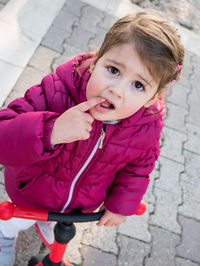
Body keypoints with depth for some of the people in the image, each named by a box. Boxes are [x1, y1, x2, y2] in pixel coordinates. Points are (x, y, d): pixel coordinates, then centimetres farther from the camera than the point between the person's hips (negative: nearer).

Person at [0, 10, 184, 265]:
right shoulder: (58, 91, -39)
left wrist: (120, 205, -4)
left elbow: (139, 167, -6)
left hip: (83, 204, 3)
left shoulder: (148, 128, -28)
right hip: (33, 192, -2)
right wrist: (51, 131, -59)